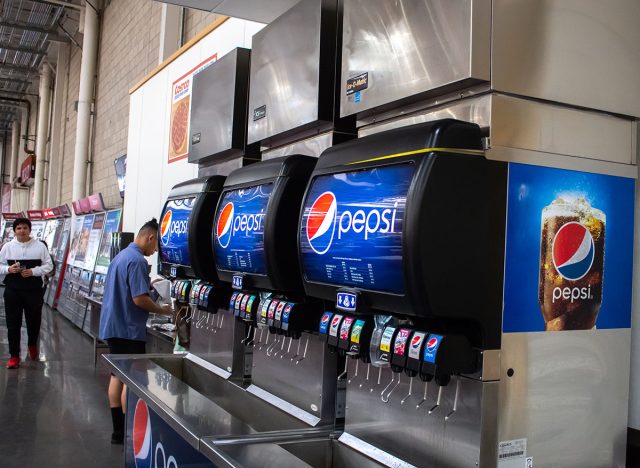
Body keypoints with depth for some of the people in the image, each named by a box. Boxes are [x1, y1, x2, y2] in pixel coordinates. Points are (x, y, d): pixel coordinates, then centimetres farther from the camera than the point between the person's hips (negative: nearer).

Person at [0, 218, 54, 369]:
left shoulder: (39, 246, 1)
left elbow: (48, 265, 0)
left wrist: (33, 271, -14)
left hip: (33, 290, 0)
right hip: (12, 290, 0)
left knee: (34, 320, 11)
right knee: (13, 323, 1)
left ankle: (32, 345, 41)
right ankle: (14, 355, 10)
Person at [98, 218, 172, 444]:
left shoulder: (121, 256, 13)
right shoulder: (137, 260, -19)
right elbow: (139, 299, -23)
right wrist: (162, 310, -9)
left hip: (113, 326, 10)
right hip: (128, 330, -10)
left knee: (118, 376, 13)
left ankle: (118, 430, 20)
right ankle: (126, 432, 5)